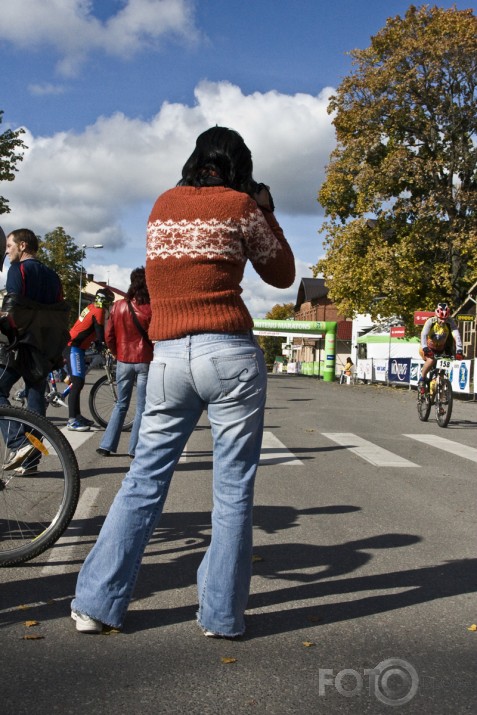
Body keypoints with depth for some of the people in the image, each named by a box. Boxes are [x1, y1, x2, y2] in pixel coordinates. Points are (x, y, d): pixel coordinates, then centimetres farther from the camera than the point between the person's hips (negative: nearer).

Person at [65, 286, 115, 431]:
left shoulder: (91, 307, 16)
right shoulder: (99, 311, -12)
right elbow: (100, 334, -14)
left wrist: (98, 344, 26)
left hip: (72, 346, 10)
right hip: (74, 348, -10)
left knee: (77, 382, 15)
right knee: (78, 383, -14)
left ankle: (77, 416, 23)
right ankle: (72, 421, -16)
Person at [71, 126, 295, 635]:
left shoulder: (163, 204, 14)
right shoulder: (240, 205, 1)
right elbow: (281, 274, 9)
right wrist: (266, 211, 17)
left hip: (167, 358, 4)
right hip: (230, 354, -4)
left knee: (144, 480, 12)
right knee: (233, 488, 5)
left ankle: (96, 602, 16)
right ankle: (221, 615, 11)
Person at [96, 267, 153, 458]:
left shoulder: (118, 306, -2)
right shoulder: (151, 310, -11)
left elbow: (109, 336, 1)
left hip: (124, 362, 3)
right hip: (145, 362, -3)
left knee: (121, 404, 15)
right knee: (141, 407, 6)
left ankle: (106, 445, 12)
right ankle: (134, 449, 6)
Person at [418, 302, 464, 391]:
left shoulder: (450, 322, -19)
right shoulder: (431, 321, -24)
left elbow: (457, 336, -30)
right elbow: (424, 335, -36)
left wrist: (459, 350, -45)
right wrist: (425, 348, -53)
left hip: (441, 349, 3)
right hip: (428, 348, -3)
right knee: (431, 361, -31)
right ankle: (422, 380, -12)